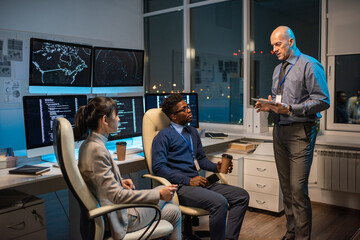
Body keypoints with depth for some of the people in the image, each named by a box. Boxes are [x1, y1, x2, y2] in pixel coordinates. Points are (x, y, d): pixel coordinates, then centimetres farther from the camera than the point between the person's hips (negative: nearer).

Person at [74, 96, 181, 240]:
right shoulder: (96, 150, -26)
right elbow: (116, 196, -27)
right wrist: (158, 194, -22)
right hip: (118, 217, -9)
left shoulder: (88, 145, 4)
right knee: (174, 212, 4)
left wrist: (120, 181, 3)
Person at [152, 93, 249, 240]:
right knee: (219, 202, -31)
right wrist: (188, 180, -17)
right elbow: (158, 167, -12)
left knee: (242, 196, -4)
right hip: (180, 187, -8)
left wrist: (216, 167, 4)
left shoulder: (193, 132, 20)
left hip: (198, 183, 8)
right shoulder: (163, 136, -3)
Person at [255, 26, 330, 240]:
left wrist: (289, 109, -21)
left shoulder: (310, 65, -6)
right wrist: (269, 106, 3)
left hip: (300, 133, -7)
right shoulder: (278, 70, 18)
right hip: (280, 131, 8)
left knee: (298, 189, -10)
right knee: (286, 187, 12)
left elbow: (323, 101, -13)